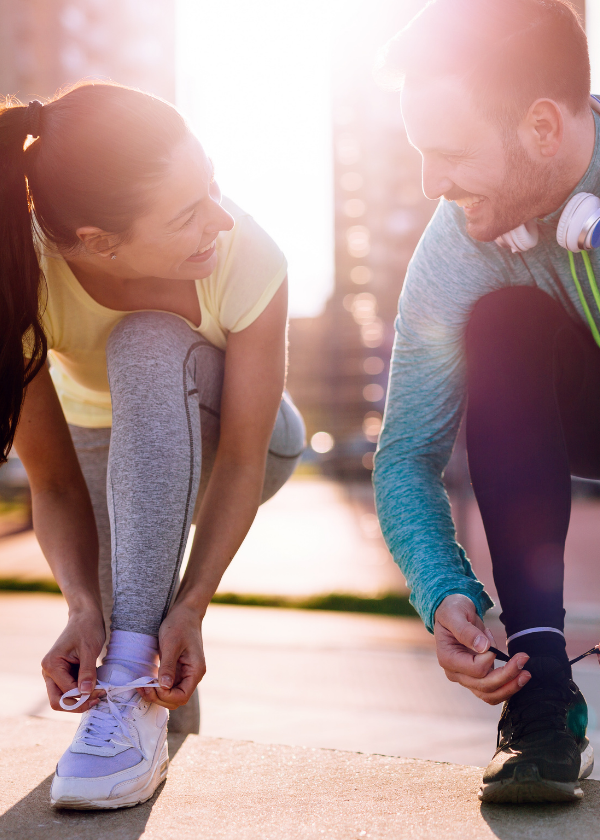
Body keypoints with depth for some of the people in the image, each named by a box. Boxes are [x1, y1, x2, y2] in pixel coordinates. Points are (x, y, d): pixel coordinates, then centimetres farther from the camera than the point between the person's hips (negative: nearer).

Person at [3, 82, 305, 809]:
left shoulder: (247, 258, -33)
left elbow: (242, 461, -27)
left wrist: (190, 607, -38)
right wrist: (84, 605, -41)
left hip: (210, 441, -2)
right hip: (104, 446, 2)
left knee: (152, 349, -34)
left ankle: (137, 692, -36)